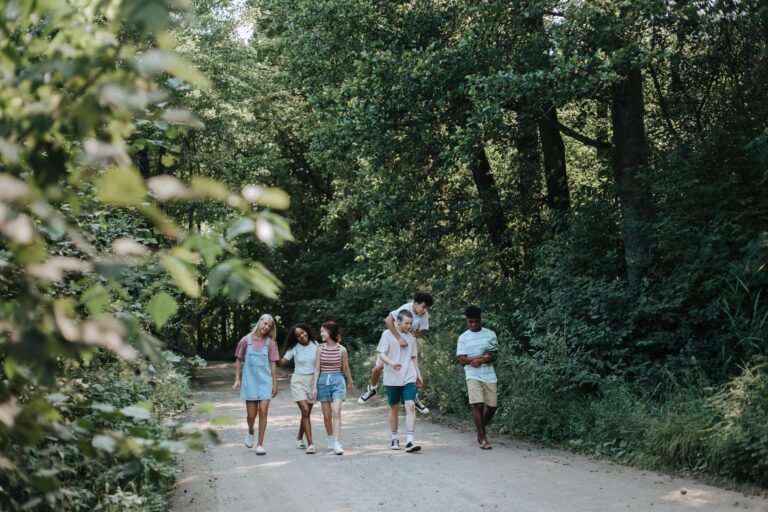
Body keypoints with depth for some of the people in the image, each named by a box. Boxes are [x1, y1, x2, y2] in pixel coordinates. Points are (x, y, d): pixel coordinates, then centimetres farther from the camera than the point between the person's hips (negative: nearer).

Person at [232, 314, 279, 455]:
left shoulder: (270, 342, 2)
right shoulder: (246, 340, 0)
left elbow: (272, 365, 5)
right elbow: (238, 360, 7)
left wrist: (275, 384, 6)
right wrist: (237, 379, 1)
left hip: (265, 381, 0)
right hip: (249, 381, 0)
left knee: (263, 411, -9)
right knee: (251, 414, 3)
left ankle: (260, 444, 0)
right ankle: (250, 432, 36)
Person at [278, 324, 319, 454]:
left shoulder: (315, 345, -2)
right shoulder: (294, 348, -4)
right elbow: (282, 362, -4)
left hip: (312, 381, 2)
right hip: (298, 381, -2)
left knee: (306, 413, 9)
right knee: (305, 411, -15)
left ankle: (299, 438, 32)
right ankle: (310, 443, -14)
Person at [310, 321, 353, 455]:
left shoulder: (341, 350, -5)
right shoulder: (320, 349, 0)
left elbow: (345, 368, 10)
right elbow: (317, 369, 2)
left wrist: (350, 382, 22)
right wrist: (314, 387, -3)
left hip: (337, 381, -2)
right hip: (323, 381, 2)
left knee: (336, 412, -15)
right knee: (327, 415, 8)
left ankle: (337, 444, -18)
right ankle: (330, 440, 26)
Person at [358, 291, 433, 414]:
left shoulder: (425, 315, -15)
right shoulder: (406, 309, -30)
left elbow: (423, 331, -4)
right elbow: (388, 320, -41)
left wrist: (416, 334, -29)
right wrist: (400, 338, -45)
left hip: (407, 343, 4)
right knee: (378, 367, -8)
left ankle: (414, 398, 18)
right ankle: (371, 389, 21)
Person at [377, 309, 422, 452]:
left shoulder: (411, 337, 11)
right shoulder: (387, 334, -3)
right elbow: (381, 354, -9)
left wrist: (418, 374, 17)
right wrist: (391, 363, -27)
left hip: (409, 378, 3)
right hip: (392, 378, -3)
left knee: (410, 406, -12)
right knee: (394, 408, 9)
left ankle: (410, 441, -16)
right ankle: (394, 438, 23)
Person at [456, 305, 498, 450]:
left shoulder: (490, 334, 6)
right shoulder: (463, 337, 3)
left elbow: (493, 356, 0)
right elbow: (461, 359, -5)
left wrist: (480, 360, -17)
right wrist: (482, 356, -12)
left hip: (489, 375, 2)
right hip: (473, 375, -2)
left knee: (491, 406, 3)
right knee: (478, 405, -14)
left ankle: (481, 429, 30)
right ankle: (483, 439, -6)